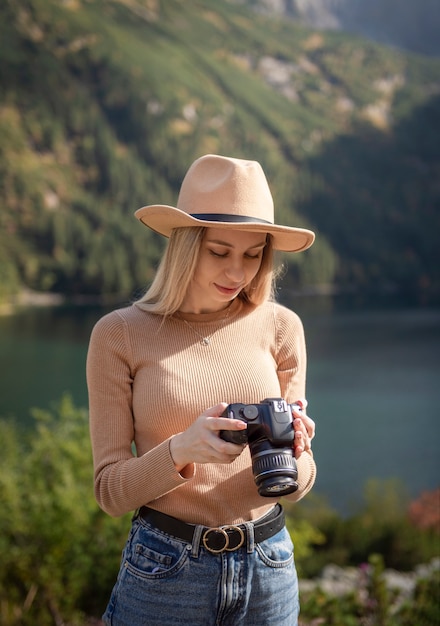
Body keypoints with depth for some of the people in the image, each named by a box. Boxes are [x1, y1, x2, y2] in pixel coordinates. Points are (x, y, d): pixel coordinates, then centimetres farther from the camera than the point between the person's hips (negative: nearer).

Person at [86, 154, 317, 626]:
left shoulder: (280, 327, -1)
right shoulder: (119, 334, -8)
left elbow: (297, 485, 3)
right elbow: (111, 491, -7)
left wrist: (287, 455, -20)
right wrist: (180, 451, -25)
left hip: (268, 568, 2)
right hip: (164, 569, -2)